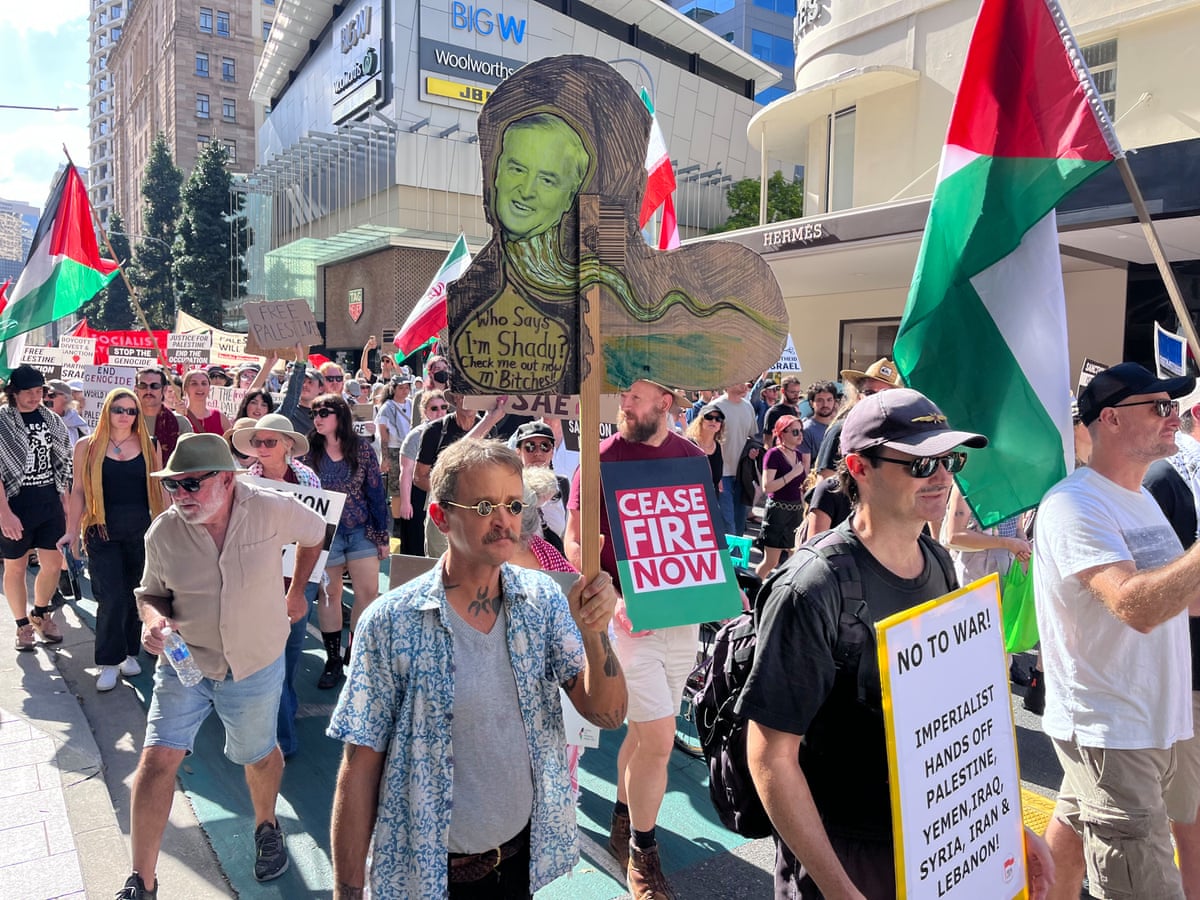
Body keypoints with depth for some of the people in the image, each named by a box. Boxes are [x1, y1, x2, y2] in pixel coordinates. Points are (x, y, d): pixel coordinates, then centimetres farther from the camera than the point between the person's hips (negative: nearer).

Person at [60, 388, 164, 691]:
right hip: (102, 531, -1)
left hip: (141, 530, 2)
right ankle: (109, 662, 8)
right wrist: (72, 531, 0)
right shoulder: (88, 446, 2)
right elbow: (78, 489, 3)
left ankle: (129, 652, 22)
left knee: (135, 594, 7)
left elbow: (158, 488, 9)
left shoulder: (148, 445, 5)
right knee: (112, 597, -5)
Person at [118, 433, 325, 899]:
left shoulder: (274, 511, -20)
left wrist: (297, 591, 8)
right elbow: (151, 591, 2)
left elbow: (315, 534, 2)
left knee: (259, 756, 18)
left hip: (255, 666, 0)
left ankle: (267, 826, 50)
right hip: (184, 664, 1)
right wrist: (153, 618, -20)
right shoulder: (163, 531, -15)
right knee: (156, 761, -5)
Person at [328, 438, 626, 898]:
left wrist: (594, 634, -30)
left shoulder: (544, 598, -10)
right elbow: (359, 769, -12)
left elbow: (606, 714, -12)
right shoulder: (390, 623, -19)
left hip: (526, 855, 4)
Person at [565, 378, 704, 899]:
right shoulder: (601, 459, -7)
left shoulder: (693, 458, 5)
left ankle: (622, 822, 40)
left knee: (646, 729, 16)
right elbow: (576, 542, -6)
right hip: (627, 614, -4)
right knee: (658, 735, -6)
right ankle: (642, 851, 17)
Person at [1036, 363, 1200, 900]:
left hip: (1154, 719, 9)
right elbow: (1138, 607, -30)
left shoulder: (1141, 498, 11)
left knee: (1075, 823, 23)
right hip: (1109, 729, -9)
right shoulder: (1075, 505, -19)